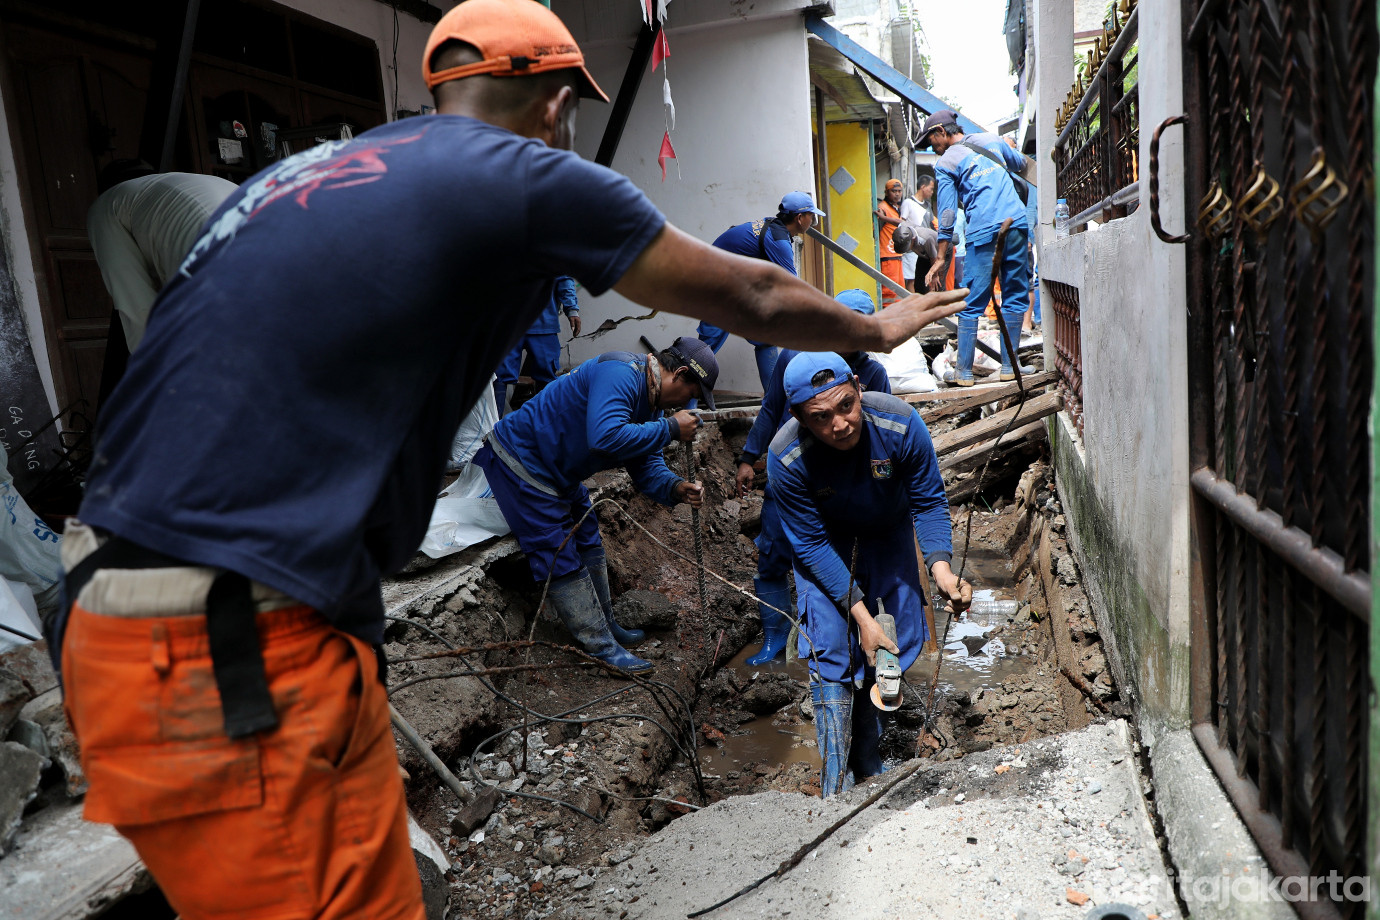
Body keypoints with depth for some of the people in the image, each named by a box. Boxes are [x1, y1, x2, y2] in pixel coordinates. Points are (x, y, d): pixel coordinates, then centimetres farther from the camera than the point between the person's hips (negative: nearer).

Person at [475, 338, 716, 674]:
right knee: (561, 558, -5)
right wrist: (670, 428, -33)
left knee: (588, 545, 17)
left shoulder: (650, 398, 5)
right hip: (519, 461, -11)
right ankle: (602, 647, 3)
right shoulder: (620, 374, -28)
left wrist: (676, 488, -15)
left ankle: (605, 625, 31)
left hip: (559, 474, 11)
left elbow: (646, 463, 5)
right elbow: (606, 437, -43)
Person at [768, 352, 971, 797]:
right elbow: (812, 544, -24)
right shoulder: (787, 460, -35)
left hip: (888, 535, 3)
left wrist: (940, 567, -35)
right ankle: (837, 791, 0)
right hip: (826, 546, -2)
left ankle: (867, 760, 31)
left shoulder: (900, 424, -32)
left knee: (897, 643, 6)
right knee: (831, 652, -13)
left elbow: (929, 502, -18)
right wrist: (861, 613, -28)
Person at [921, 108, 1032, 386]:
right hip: (1017, 224, 4)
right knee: (1015, 297, 9)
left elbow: (947, 214, -2)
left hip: (984, 233, -4)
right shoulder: (991, 140, 18)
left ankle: (964, 371, 1)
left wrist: (941, 259, -1)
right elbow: (1021, 165, 36)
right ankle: (1008, 366, 10)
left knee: (972, 304, 1)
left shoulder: (945, 162, 4)